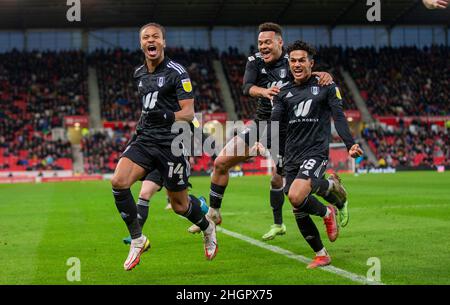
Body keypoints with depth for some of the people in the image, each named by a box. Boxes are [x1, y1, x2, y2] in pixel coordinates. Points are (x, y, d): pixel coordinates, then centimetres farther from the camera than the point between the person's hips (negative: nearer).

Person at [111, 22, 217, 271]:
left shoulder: (176, 72, -7)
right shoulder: (139, 74, 12)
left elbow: (189, 112, -13)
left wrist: (167, 117, -31)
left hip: (171, 143, -5)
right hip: (145, 139, 5)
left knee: (180, 205, 4)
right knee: (118, 181, -20)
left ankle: (208, 228, 39)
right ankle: (137, 240, -5)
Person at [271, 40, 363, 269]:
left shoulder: (326, 87, 5)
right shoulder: (283, 93, 13)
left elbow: (339, 117, -3)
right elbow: (275, 123, 2)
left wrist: (350, 144, -18)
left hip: (316, 152, -5)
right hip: (292, 156, 5)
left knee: (296, 197, -28)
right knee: (298, 213, 4)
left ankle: (327, 213, 4)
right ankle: (321, 255, 22)